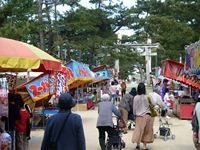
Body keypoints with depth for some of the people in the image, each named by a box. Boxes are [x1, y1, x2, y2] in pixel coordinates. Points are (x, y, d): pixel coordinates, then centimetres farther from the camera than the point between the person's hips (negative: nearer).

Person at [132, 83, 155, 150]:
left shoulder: (135, 98, -6)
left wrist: (135, 114, 15)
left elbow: (134, 108, 1)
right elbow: (153, 104, -4)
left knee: (139, 129, 11)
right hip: (147, 116, 0)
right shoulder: (147, 97, -11)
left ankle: (138, 144, 9)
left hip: (139, 116, 1)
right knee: (146, 131, 9)